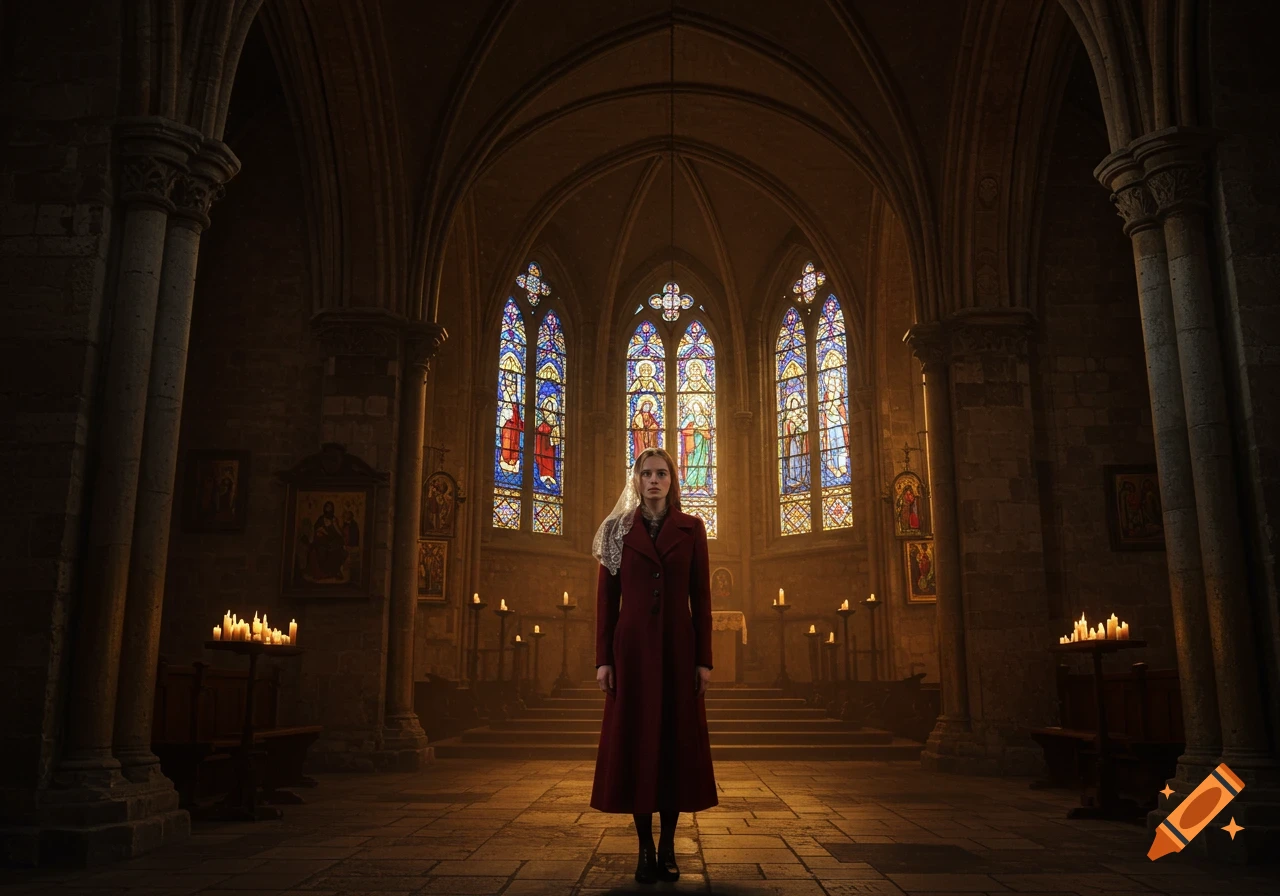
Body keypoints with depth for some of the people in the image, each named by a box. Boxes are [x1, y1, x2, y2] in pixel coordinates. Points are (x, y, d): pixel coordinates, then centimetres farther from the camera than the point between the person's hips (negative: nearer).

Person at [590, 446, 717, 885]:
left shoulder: (691, 529, 5)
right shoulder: (617, 529, 4)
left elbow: (701, 596, 3)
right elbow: (606, 597, 3)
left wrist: (704, 659, -2)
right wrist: (603, 658, -3)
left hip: (678, 647, 1)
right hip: (633, 647, 0)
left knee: (677, 742, 4)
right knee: (636, 742, 2)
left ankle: (668, 847, 16)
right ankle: (645, 849, 12)